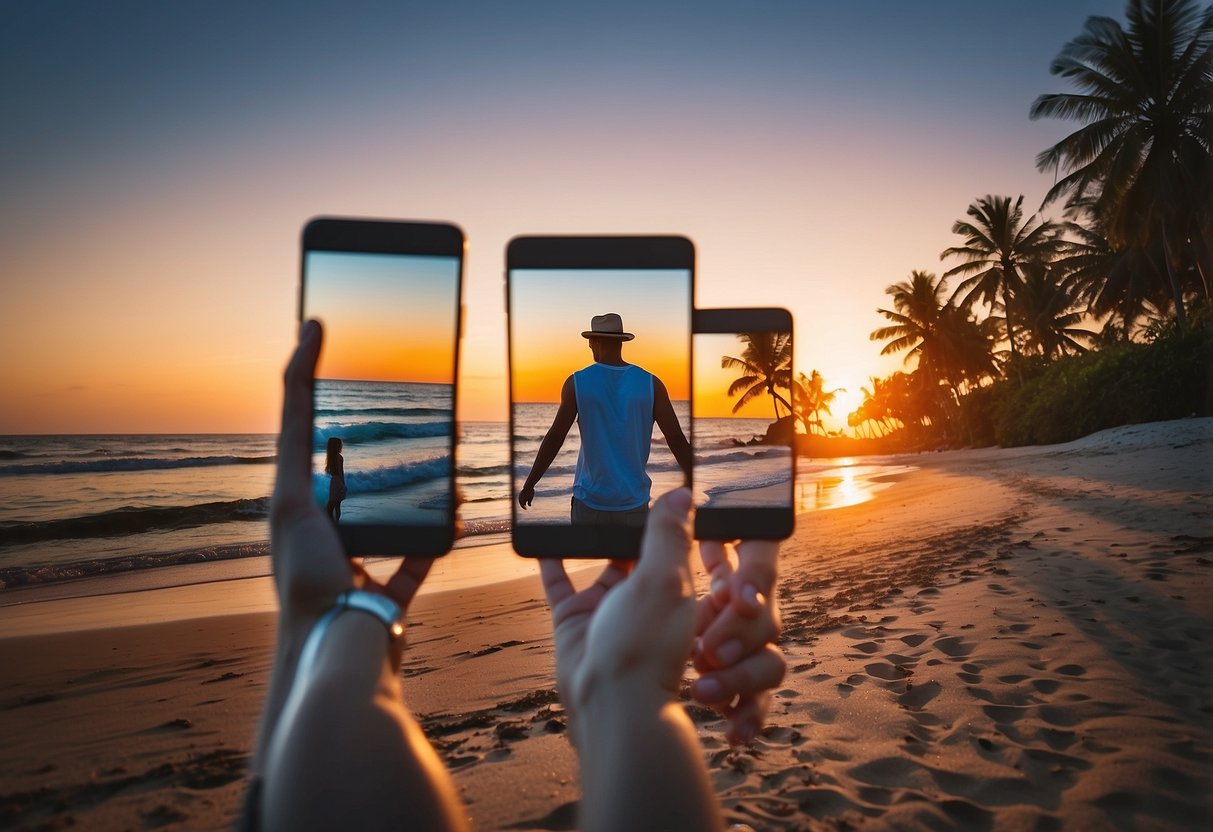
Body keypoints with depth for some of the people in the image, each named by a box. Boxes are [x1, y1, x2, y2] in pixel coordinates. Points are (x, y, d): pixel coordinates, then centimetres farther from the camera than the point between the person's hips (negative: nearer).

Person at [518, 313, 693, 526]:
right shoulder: (650, 384, -3)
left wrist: (528, 486, 2)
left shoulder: (577, 383, -6)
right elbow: (676, 439, -5)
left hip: (590, 501, -1)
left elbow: (555, 437, -7)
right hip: (633, 501, 1)